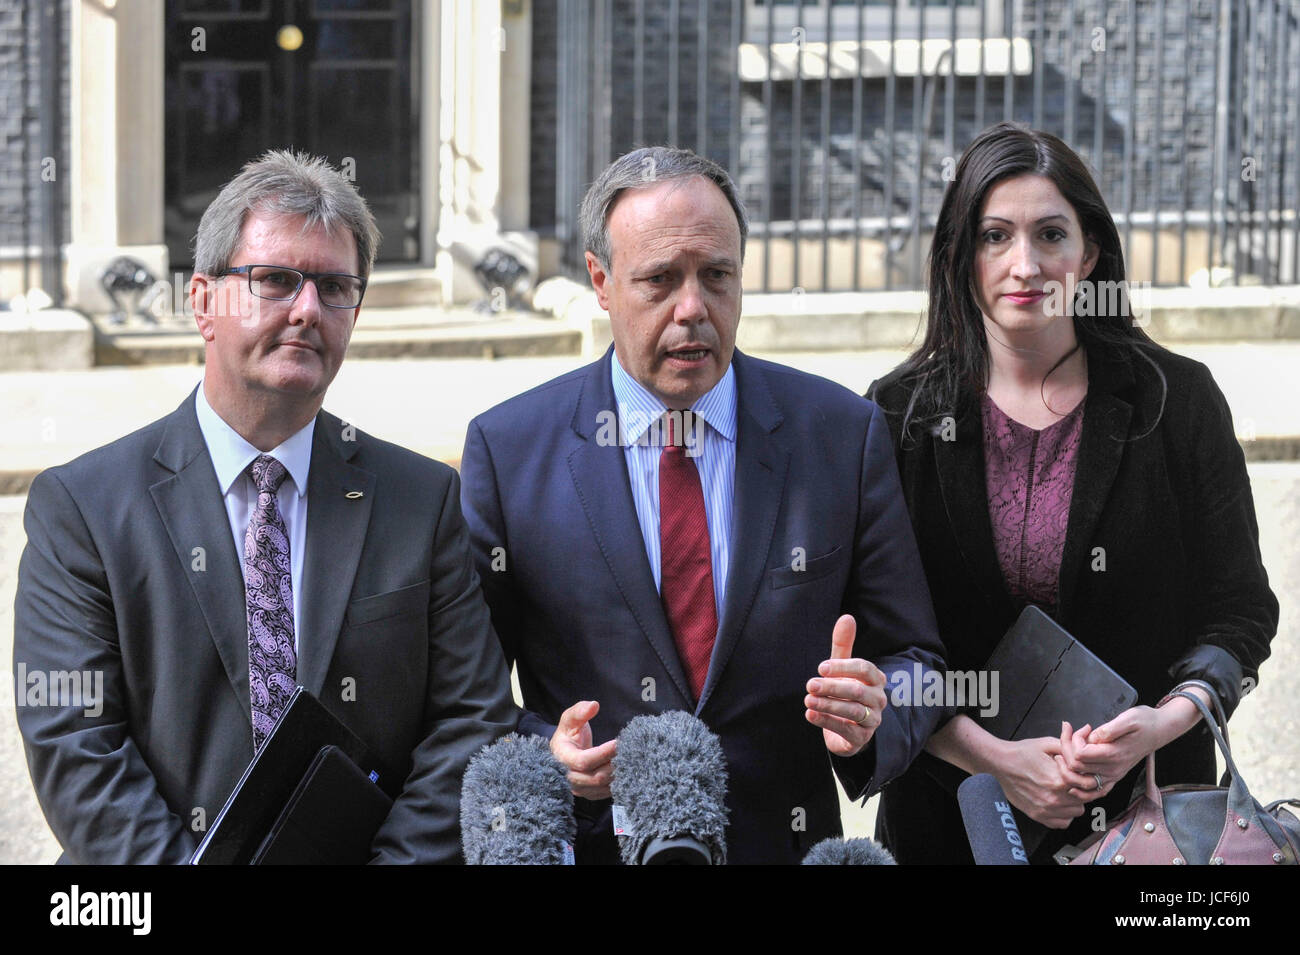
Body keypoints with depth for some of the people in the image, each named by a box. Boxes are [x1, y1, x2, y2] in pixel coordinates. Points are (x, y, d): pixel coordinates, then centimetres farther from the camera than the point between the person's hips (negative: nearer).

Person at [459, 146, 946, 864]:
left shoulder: (845, 434, 3)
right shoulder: (505, 448, 0)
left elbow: (911, 656, 7)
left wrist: (869, 720, -13)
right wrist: (541, 753, -15)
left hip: (786, 842, 2)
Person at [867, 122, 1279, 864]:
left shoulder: (1179, 401, -3)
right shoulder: (902, 414, -3)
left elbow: (1242, 610, 0)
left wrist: (1167, 719, -17)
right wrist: (993, 757, -17)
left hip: (1147, 799, 0)